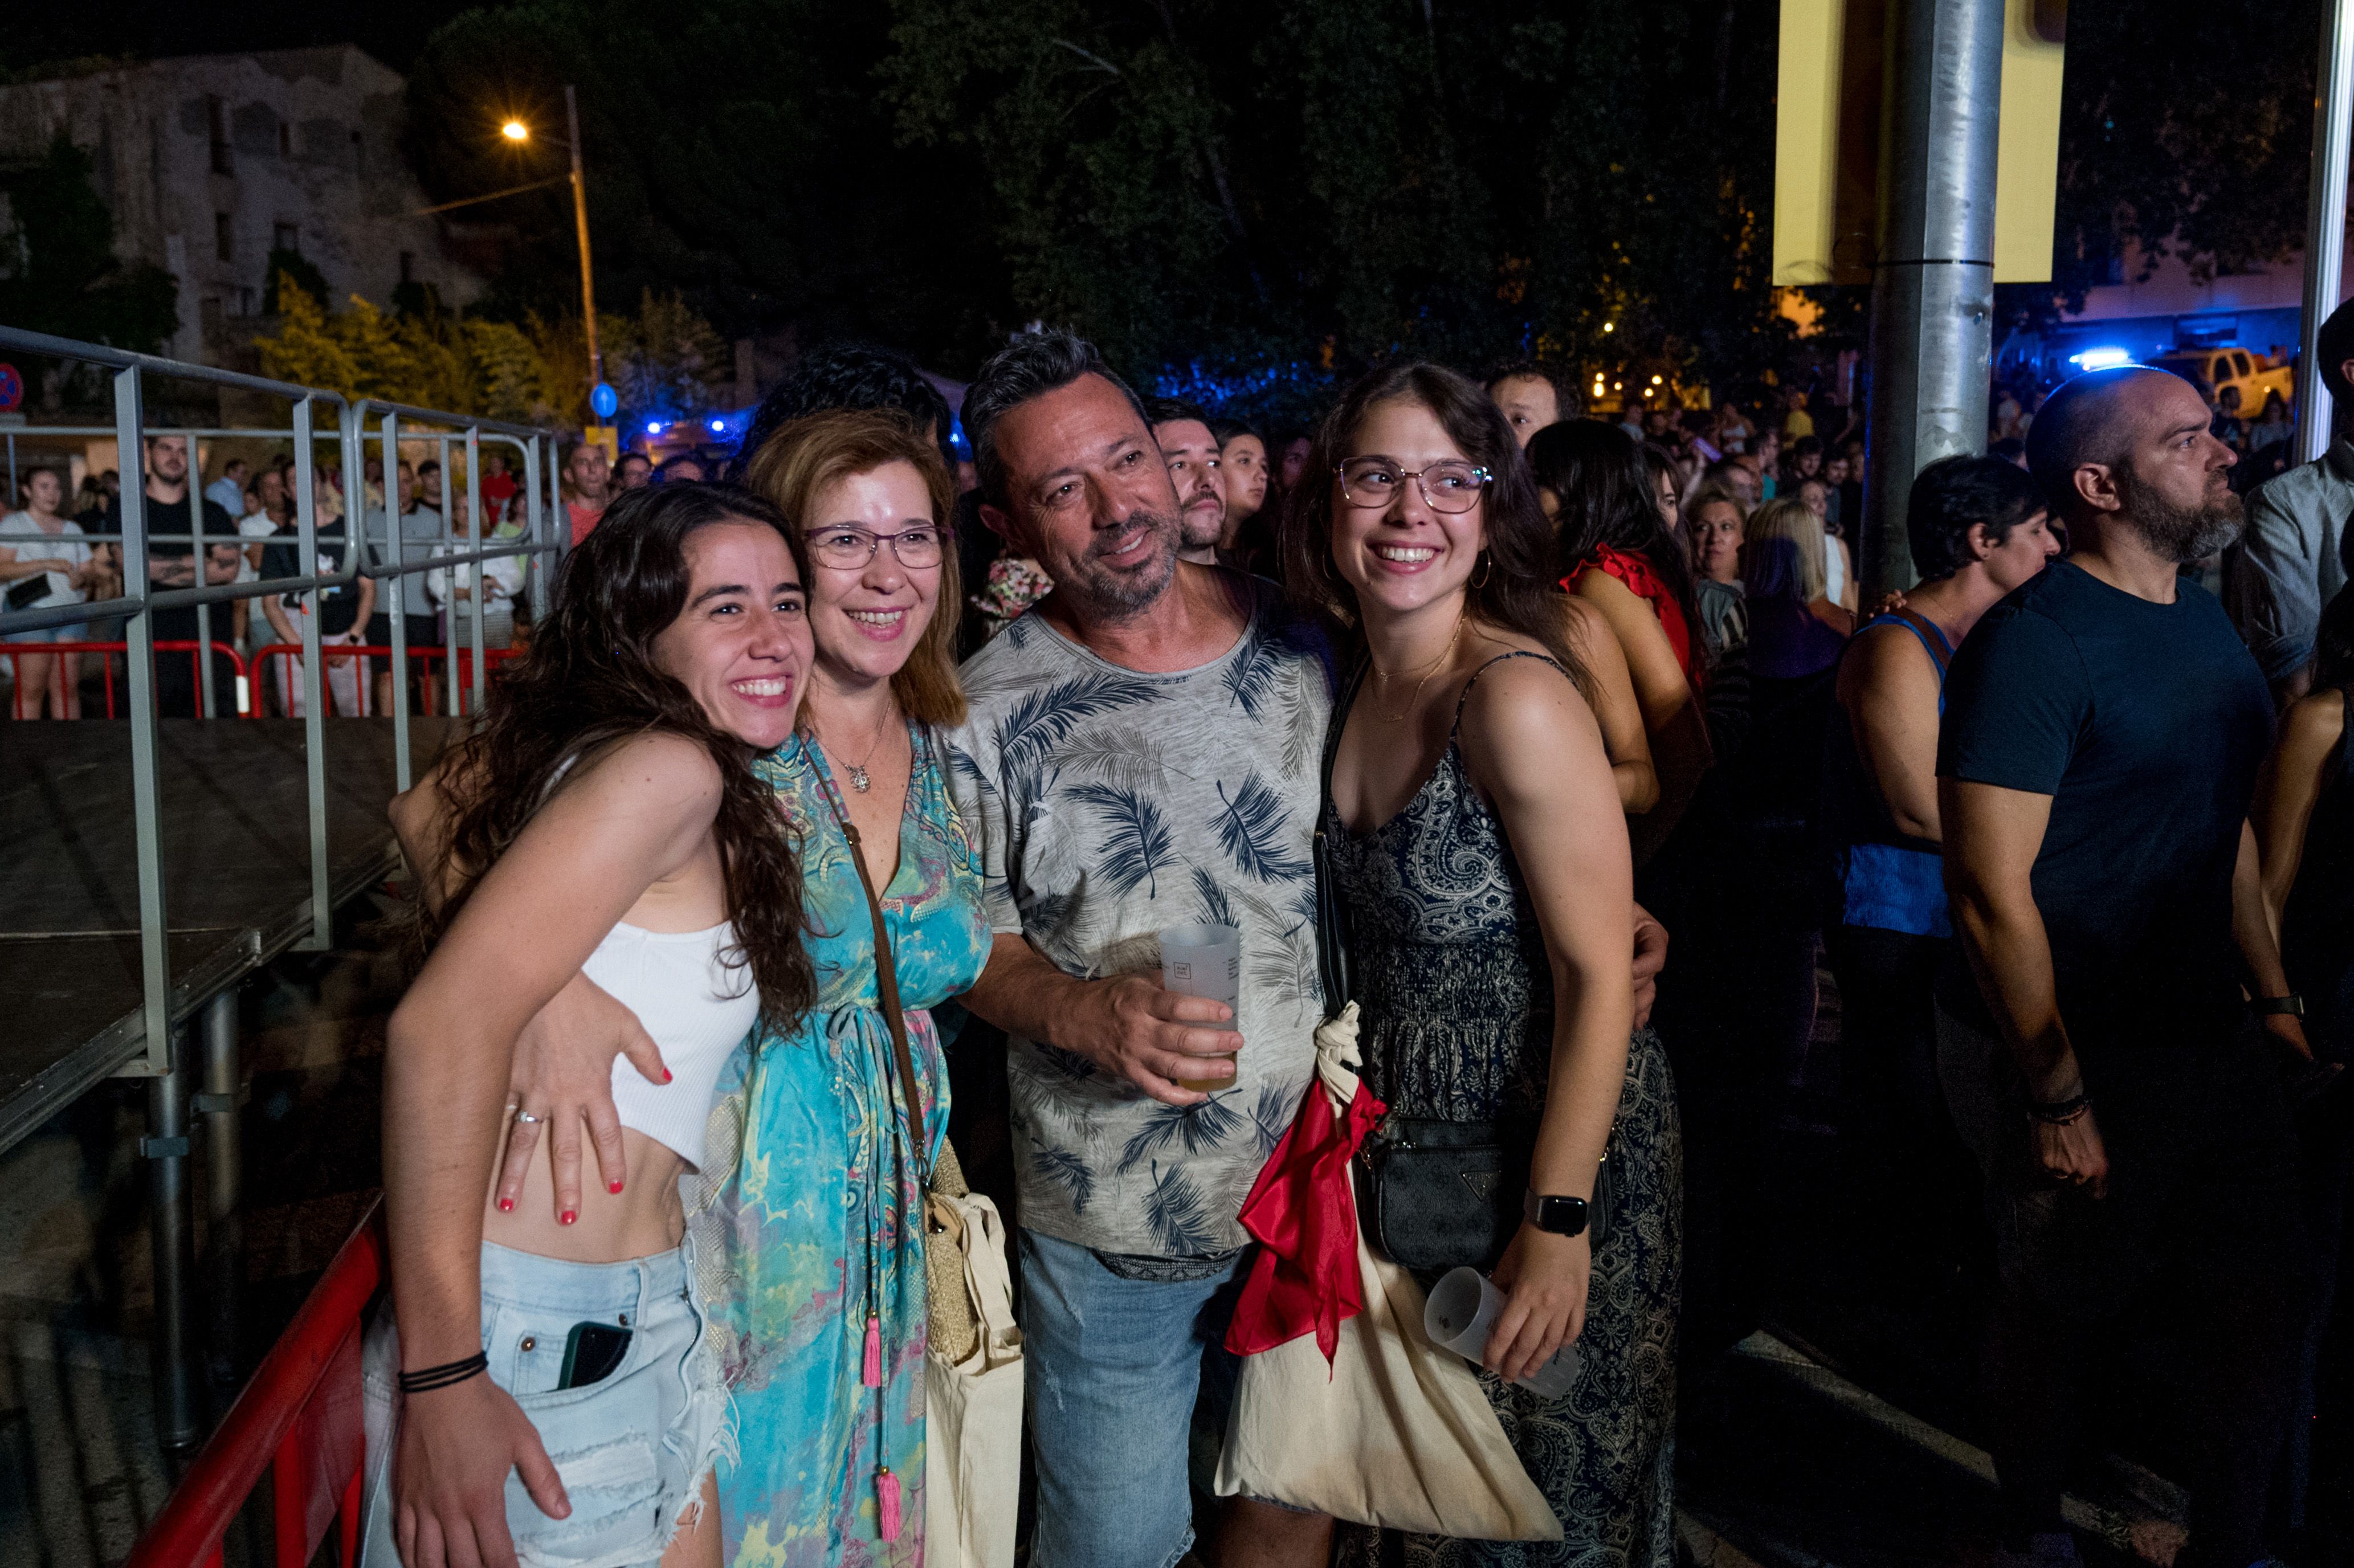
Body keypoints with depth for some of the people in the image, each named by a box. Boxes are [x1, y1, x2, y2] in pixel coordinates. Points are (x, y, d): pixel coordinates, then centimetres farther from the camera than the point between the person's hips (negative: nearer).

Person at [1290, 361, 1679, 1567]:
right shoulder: (1356, 686, -1)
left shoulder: (1515, 700, -24)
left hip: (1547, 1138, -7)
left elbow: (1599, 977, -22)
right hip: (1408, 1132, 7)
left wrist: (1557, 1226, -22)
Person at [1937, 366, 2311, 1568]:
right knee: (2065, 1312, 9)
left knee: (2263, 1299, 14)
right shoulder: (2035, 642, -19)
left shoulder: (2200, 619, 8)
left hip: (2208, 1038, 8)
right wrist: (2057, 1099, -20)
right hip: (2072, 1052, -8)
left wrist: (2273, 997, 13)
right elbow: (1991, 890, -22)